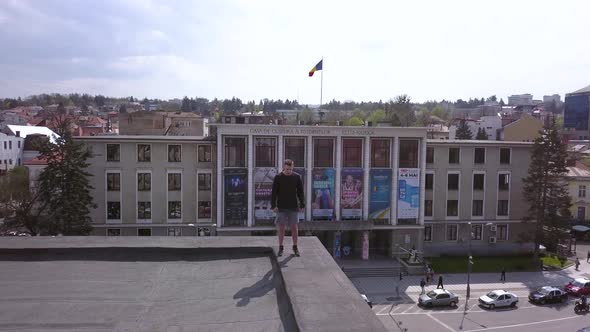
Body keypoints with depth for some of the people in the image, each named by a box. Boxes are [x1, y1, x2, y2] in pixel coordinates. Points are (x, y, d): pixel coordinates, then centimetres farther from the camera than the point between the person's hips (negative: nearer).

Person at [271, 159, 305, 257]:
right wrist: (273, 205, -10)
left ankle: (295, 247, 17)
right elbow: (274, 193, -3)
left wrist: (302, 205, -1)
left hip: (293, 207, 1)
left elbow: (300, 192, 4)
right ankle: (280, 248, 13)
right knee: (281, 227, 2)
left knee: (294, 227, 4)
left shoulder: (297, 177, 1)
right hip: (281, 207, -1)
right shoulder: (278, 177, -3)